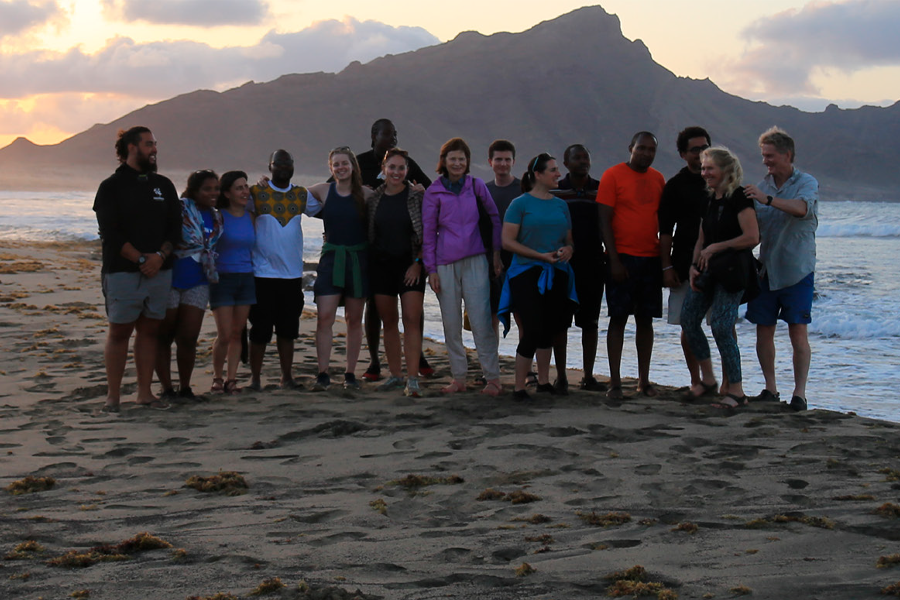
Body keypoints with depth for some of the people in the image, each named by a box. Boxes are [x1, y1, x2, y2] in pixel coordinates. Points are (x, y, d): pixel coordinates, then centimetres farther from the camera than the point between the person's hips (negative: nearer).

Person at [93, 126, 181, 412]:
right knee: (120, 331, -2)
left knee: (149, 330, 7)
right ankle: (113, 396, 3)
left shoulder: (163, 185, 15)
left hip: (159, 270, 4)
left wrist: (160, 255, -8)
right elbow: (110, 233, -8)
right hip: (122, 271, -4)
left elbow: (175, 227, 9)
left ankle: (145, 392, 13)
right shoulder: (112, 186, 0)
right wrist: (141, 259, -14)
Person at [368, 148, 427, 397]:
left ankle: (412, 379, -13)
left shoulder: (417, 196, -2)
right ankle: (395, 374, 17)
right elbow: (369, 233, 14)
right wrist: (368, 263, 6)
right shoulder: (374, 197, 7)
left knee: (412, 321, -10)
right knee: (388, 322, 8)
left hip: (410, 266, -3)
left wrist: (418, 262, -9)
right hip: (382, 265, 3)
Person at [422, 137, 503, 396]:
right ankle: (458, 377, 14)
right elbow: (428, 232, 6)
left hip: (475, 260, -1)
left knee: (481, 319, -7)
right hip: (445, 264, 1)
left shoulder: (476, 186, 5)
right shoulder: (433, 192, 3)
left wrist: (496, 253, 9)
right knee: (451, 324, 5)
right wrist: (431, 270, 1)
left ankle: (493, 377, -2)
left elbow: (495, 218, 14)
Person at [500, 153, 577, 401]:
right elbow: (507, 241, -10)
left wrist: (568, 249, -5)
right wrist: (540, 255, -15)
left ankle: (543, 381, 24)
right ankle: (519, 387, -3)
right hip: (527, 274, -6)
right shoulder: (520, 204, -5)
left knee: (548, 329, 12)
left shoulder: (560, 204, 12)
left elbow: (569, 239, 19)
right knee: (532, 330, -11)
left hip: (556, 276, 6)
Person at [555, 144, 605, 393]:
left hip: (593, 263, 2)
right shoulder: (555, 191, 3)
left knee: (590, 322, 6)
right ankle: (561, 377, 6)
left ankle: (588, 377, 14)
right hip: (563, 263, -2)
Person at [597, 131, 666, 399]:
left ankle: (644, 380, 13)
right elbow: (604, 220, -7)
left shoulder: (658, 179, 12)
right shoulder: (613, 175, -4)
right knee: (618, 318, -3)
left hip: (651, 258, 5)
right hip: (623, 258, -5)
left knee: (645, 319, 7)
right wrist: (614, 259, -13)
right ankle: (615, 381, 1)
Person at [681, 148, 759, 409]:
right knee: (688, 319, 2)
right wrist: (694, 266, 4)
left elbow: (752, 237, -18)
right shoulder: (709, 199, 14)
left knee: (721, 326, -12)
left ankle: (736, 391, -2)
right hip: (709, 270, 8)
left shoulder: (739, 197, -11)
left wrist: (716, 248, -13)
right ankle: (707, 378, 16)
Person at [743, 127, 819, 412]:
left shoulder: (807, 183, -4)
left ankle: (799, 393, -3)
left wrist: (768, 200, -40)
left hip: (797, 270, -5)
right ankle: (770, 389, 13)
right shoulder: (762, 185, 11)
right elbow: (755, 230, 12)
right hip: (766, 268, 5)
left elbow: (801, 208, -26)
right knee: (764, 330, 4)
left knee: (798, 332, -6)